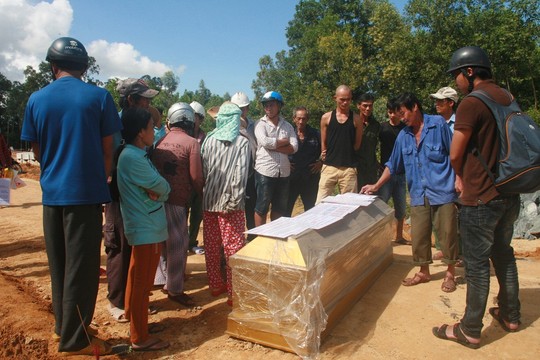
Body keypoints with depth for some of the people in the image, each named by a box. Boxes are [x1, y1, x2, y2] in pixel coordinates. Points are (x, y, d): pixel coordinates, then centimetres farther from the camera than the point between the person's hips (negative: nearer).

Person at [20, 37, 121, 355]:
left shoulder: (37, 100, 5)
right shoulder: (99, 97, -5)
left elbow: (37, 152, 10)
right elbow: (107, 151, -3)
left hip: (52, 194, 4)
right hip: (86, 193, -4)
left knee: (59, 264, 17)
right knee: (81, 266, 2)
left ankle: (63, 323, 30)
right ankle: (75, 338, 10)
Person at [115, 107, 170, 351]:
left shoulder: (137, 155, 12)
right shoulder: (132, 157, -19)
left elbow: (161, 187, 9)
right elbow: (162, 187, -15)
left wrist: (156, 190, -11)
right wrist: (161, 190, 5)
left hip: (148, 226, 10)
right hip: (146, 228, -10)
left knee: (139, 281, 19)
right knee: (141, 283, 0)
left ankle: (137, 324, 34)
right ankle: (140, 338, 12)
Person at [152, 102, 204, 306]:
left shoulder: (160, 141, 7)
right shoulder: (191, 143, -8)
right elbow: (196, 176, -11)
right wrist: (201, 193, 7)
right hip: (177, 199, -6)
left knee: (164, 240, 20)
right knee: (178, 243, 4)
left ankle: (164, 279, 34)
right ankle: (175, 289, 14)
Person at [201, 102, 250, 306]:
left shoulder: (209, 140, 4)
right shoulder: (242, 142, -5)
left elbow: (202, 170, 1)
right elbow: (241, 174, -14)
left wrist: (204, 193, 10)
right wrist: (235, 201, -11)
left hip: (209, 201, 4)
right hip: (229, 203, -4)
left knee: (211, 246, 14)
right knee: (233, 248, 2)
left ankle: (215, 285, 26)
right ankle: (234, 293, 6)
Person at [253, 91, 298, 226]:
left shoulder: (287, 126, 9)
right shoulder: (261, 124, -1)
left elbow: (294, 148, -4)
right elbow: (265, 142, -19)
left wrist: (273, 146, -14)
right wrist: (285, 141, -6)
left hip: (284, 173, 4)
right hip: (265, 172, -4)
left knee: (279, 208, 14)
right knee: (262, 208, 4)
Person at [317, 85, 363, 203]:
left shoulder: (356, 119, 4)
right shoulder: (326, 117, 5)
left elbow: (357, 144, 8)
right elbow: (323, 143, 10)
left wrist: (345, 156, 6)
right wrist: (329, 157, 11)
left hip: (349, 168, 0)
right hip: (329, 167, 0)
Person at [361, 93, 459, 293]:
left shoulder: (438, 124, -3)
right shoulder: (403, 136, 10)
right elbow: (393, 165, 16)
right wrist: (376, 186, 12)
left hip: (442, 191, -4)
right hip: (418, 195, 4)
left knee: (447, 234, 4)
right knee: (418, 236, 7)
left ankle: (450, 274, 22)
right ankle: (423, 272, 25)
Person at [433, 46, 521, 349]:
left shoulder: (471, 103, -17)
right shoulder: (508, 98, 9)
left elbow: (455, 155, -12)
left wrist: (461, 176, 9)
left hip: (480, 198, -8)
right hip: (509, 193, 8)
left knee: (477, 264, 0)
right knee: (504, 254, 20)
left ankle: (470, 331, 12)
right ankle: (511, 316, 35)